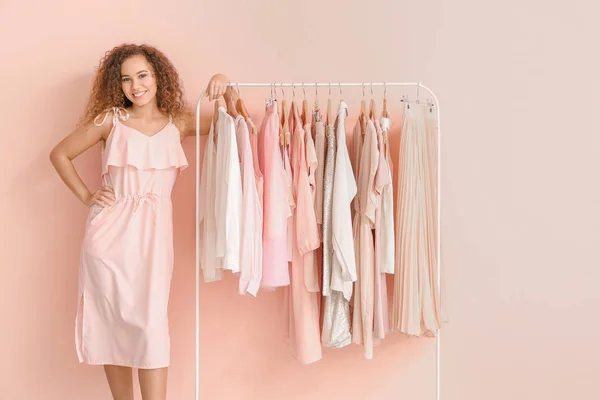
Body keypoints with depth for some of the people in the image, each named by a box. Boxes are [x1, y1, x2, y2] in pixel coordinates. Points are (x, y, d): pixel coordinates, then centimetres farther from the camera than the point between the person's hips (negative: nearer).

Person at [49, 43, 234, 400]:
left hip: (154, 231, 0)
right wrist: (86, 196, 4)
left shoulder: (178, 123, 6)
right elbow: (60, 154, 12)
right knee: (113, 324, 7)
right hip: (110, 231, 0)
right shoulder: (110, 119, 3)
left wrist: (225, 88, -8)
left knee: (152, 325, -7)